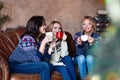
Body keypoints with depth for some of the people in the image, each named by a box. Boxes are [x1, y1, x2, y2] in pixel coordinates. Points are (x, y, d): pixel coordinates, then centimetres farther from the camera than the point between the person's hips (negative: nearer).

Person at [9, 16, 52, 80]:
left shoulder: (39, 38, 5)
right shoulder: (28, 39, -20)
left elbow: (43, 58, -1)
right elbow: (37, 60, -25)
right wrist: (43, 43, -23)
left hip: (25, 63, 8)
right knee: (45, 66, -23)